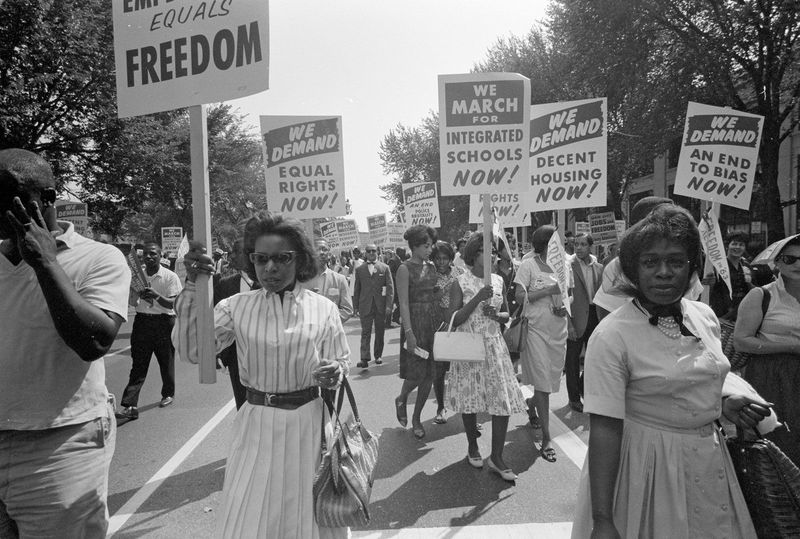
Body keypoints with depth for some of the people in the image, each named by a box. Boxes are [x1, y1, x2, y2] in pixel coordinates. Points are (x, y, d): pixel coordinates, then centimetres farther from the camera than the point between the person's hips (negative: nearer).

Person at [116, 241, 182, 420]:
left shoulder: (170, 277, -5)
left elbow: (172, 304, -12)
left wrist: (156, 296, -29)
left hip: (164, 322, -2)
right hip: (142, 320, 2)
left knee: (166, 361, 11)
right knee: (138, 364, -2)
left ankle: (168, 394, 33)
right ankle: (130, 406, -6)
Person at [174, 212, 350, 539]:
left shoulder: (323, 309, -4)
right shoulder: (237, 307, -2)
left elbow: (342, 362, 3)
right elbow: (191, 350, -12)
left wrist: (334, 373, -20)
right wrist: (192, 287, -19)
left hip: (309, 424, 0)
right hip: (257, 426, 0)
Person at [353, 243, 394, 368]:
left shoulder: (385, 268, 4)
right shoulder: (359, 269, 7)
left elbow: (390, 287, 0)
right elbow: (357, 289, 10)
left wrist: (389, 305, -8)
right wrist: (357, 306, 4)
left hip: (381, 306, 1)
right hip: (365, 306, 0)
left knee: (380, 332, 8)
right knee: (365, 332, -5)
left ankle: (378, 355, 22)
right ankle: (364, 358, -8)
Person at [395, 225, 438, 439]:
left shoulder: (431, 266, 10)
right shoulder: (405, 269, -8)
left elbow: (436, 296, 13)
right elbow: (403, 303, -12)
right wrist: (409, 332, -18)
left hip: (434, 322, 6)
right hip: (415, 322, -6)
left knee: (429, 374, 6)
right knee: (416, 373, -4)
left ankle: (416, 418, 21)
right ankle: (401, 400, 28)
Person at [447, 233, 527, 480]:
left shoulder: (498, 280, 6)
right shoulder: (461, 282, -5)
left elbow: (507, 315, 14)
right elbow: (455, 320, -11)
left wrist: (496, 314, -9)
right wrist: (478, 298, -20)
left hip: (494, 346, 3)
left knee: (504, 400, -3)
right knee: (469, 397, 7)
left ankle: (496, 457, 10)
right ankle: (472, 447, 31)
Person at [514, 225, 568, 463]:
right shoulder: (529, 265, -6)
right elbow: (520, 297, -13)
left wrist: (565, 308, -4)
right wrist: (549, 290, -18)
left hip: (558, 330, 5)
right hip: (536, 329, -5)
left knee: (551, 379, 15)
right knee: (542, 383, -5)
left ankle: (531, 407, 46)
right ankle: (546, 439, 2)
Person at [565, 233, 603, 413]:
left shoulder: (598, 267, 8)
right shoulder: (569, 266, -9)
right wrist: (568, 323, -16)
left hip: (594, 316, 5)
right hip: (576, 318, -5)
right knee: (572, 360, 4)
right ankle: (574, 397, 18)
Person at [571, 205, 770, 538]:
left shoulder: (705, 316, -1)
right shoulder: (611, 336, -22)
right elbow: (604, 428, -24)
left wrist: (723, 404, -3)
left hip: (709, 462, 6)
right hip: (648, 466, -6)